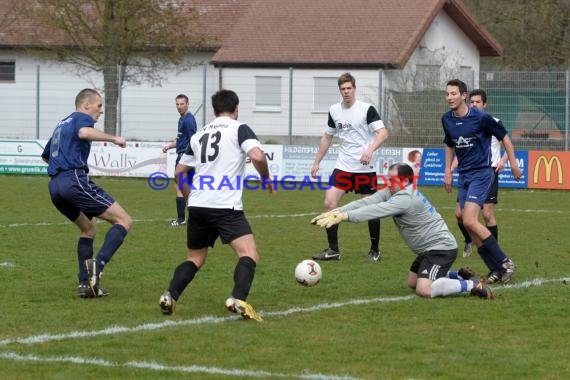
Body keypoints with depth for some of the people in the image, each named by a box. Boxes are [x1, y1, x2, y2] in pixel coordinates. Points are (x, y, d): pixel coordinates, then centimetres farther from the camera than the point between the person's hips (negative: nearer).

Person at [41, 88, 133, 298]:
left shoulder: (62, 124, 30)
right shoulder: (82, 118, 4)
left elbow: (45, 155, 41)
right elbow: (84, 132, -23)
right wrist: (113, 138, -15)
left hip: (55, 186, 9)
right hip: (74, 179, -9)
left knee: (88, 228, 25)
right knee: (124, 221, -7)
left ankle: (86, 284, 13)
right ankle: (97, 264, -26)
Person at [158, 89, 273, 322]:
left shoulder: (199, 135, 19)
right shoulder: (239, 129, 1)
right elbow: (257, 155, -16)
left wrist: (189, 197, 46)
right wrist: (266, 178, 3)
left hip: (197, 205, 6)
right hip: (226, 206, -6)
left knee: (195, 258, 21)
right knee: (249, 255, -9)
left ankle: (170, 296, 2)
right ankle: (238, 300, -31)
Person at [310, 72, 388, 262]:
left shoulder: (367, 109, -9)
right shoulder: (334, 111, 6)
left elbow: (383, 133, -15)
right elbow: (327, 137, 18)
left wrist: (370, 149, -31)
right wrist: (317, 162, 16)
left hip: (365, 167, -4)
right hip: (343, 166, 4)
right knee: (329, 203, -8)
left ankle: (375, 250, 17)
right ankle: (333, 250, -1)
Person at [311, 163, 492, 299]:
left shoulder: (406, 198, -24)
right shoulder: (392, 192, 4)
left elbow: (376, 211, -33)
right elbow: (367, 203, -6)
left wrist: (343, 216, -38)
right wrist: (335, 211, -19)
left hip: (442, 247, -11)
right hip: (429, 248, 11)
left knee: (424, 290, -24)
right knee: (412, 283, 24)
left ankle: (471, 285, -12)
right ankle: (461, 277, 27)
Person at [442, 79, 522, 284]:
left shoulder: (481, 117, -14)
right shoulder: (447, 119, 5)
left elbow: (504, 137, -1)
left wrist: (513, 164, 1)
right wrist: (448, 171, 16)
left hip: (482, 173, -7)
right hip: (463, 175, 7)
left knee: (469, 221, -19)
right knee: (469, 224, 1)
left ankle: (504, 263, -9)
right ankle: (496, 269, 9)